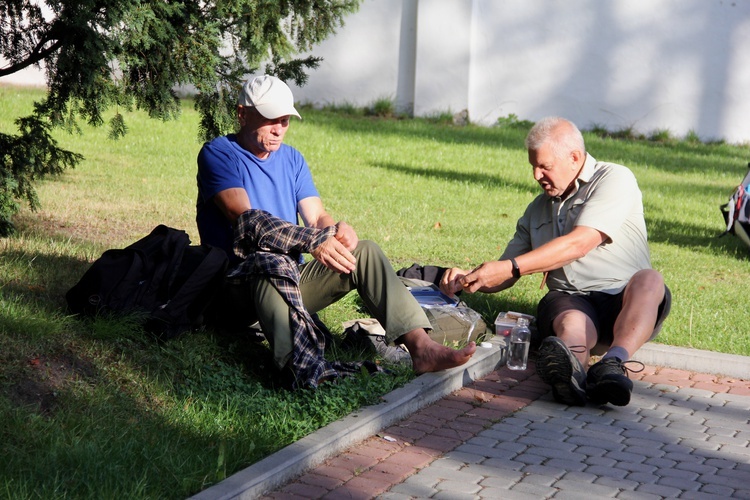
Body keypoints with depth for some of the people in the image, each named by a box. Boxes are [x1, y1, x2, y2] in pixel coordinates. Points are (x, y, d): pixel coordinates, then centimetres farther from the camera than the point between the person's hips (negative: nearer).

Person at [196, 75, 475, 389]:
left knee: (365, 252, -12)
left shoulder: (291, 159, 18)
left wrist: (336, 231, -20)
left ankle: (421, 347, -30)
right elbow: (246, 219, -19)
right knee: (272, 260, -38)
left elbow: (316, 217, 6)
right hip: (236, 285, -6)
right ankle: (301, 367, -66)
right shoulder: (218, 154, -4)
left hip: (289, 283, 6)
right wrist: (313, 241, -30)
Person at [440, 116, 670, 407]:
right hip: (569, 300, 3)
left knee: (649, 280, -36)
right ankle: (569, 371, -69)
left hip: (626, 300, -2)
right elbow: (505, 273, 22)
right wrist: (469, 279, 0)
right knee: (571, 324, -34)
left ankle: (614, 363, -59)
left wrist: (510, 268, -18)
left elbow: (578, 244, -14)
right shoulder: (538, 210, 22)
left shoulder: (615, 180, 1)